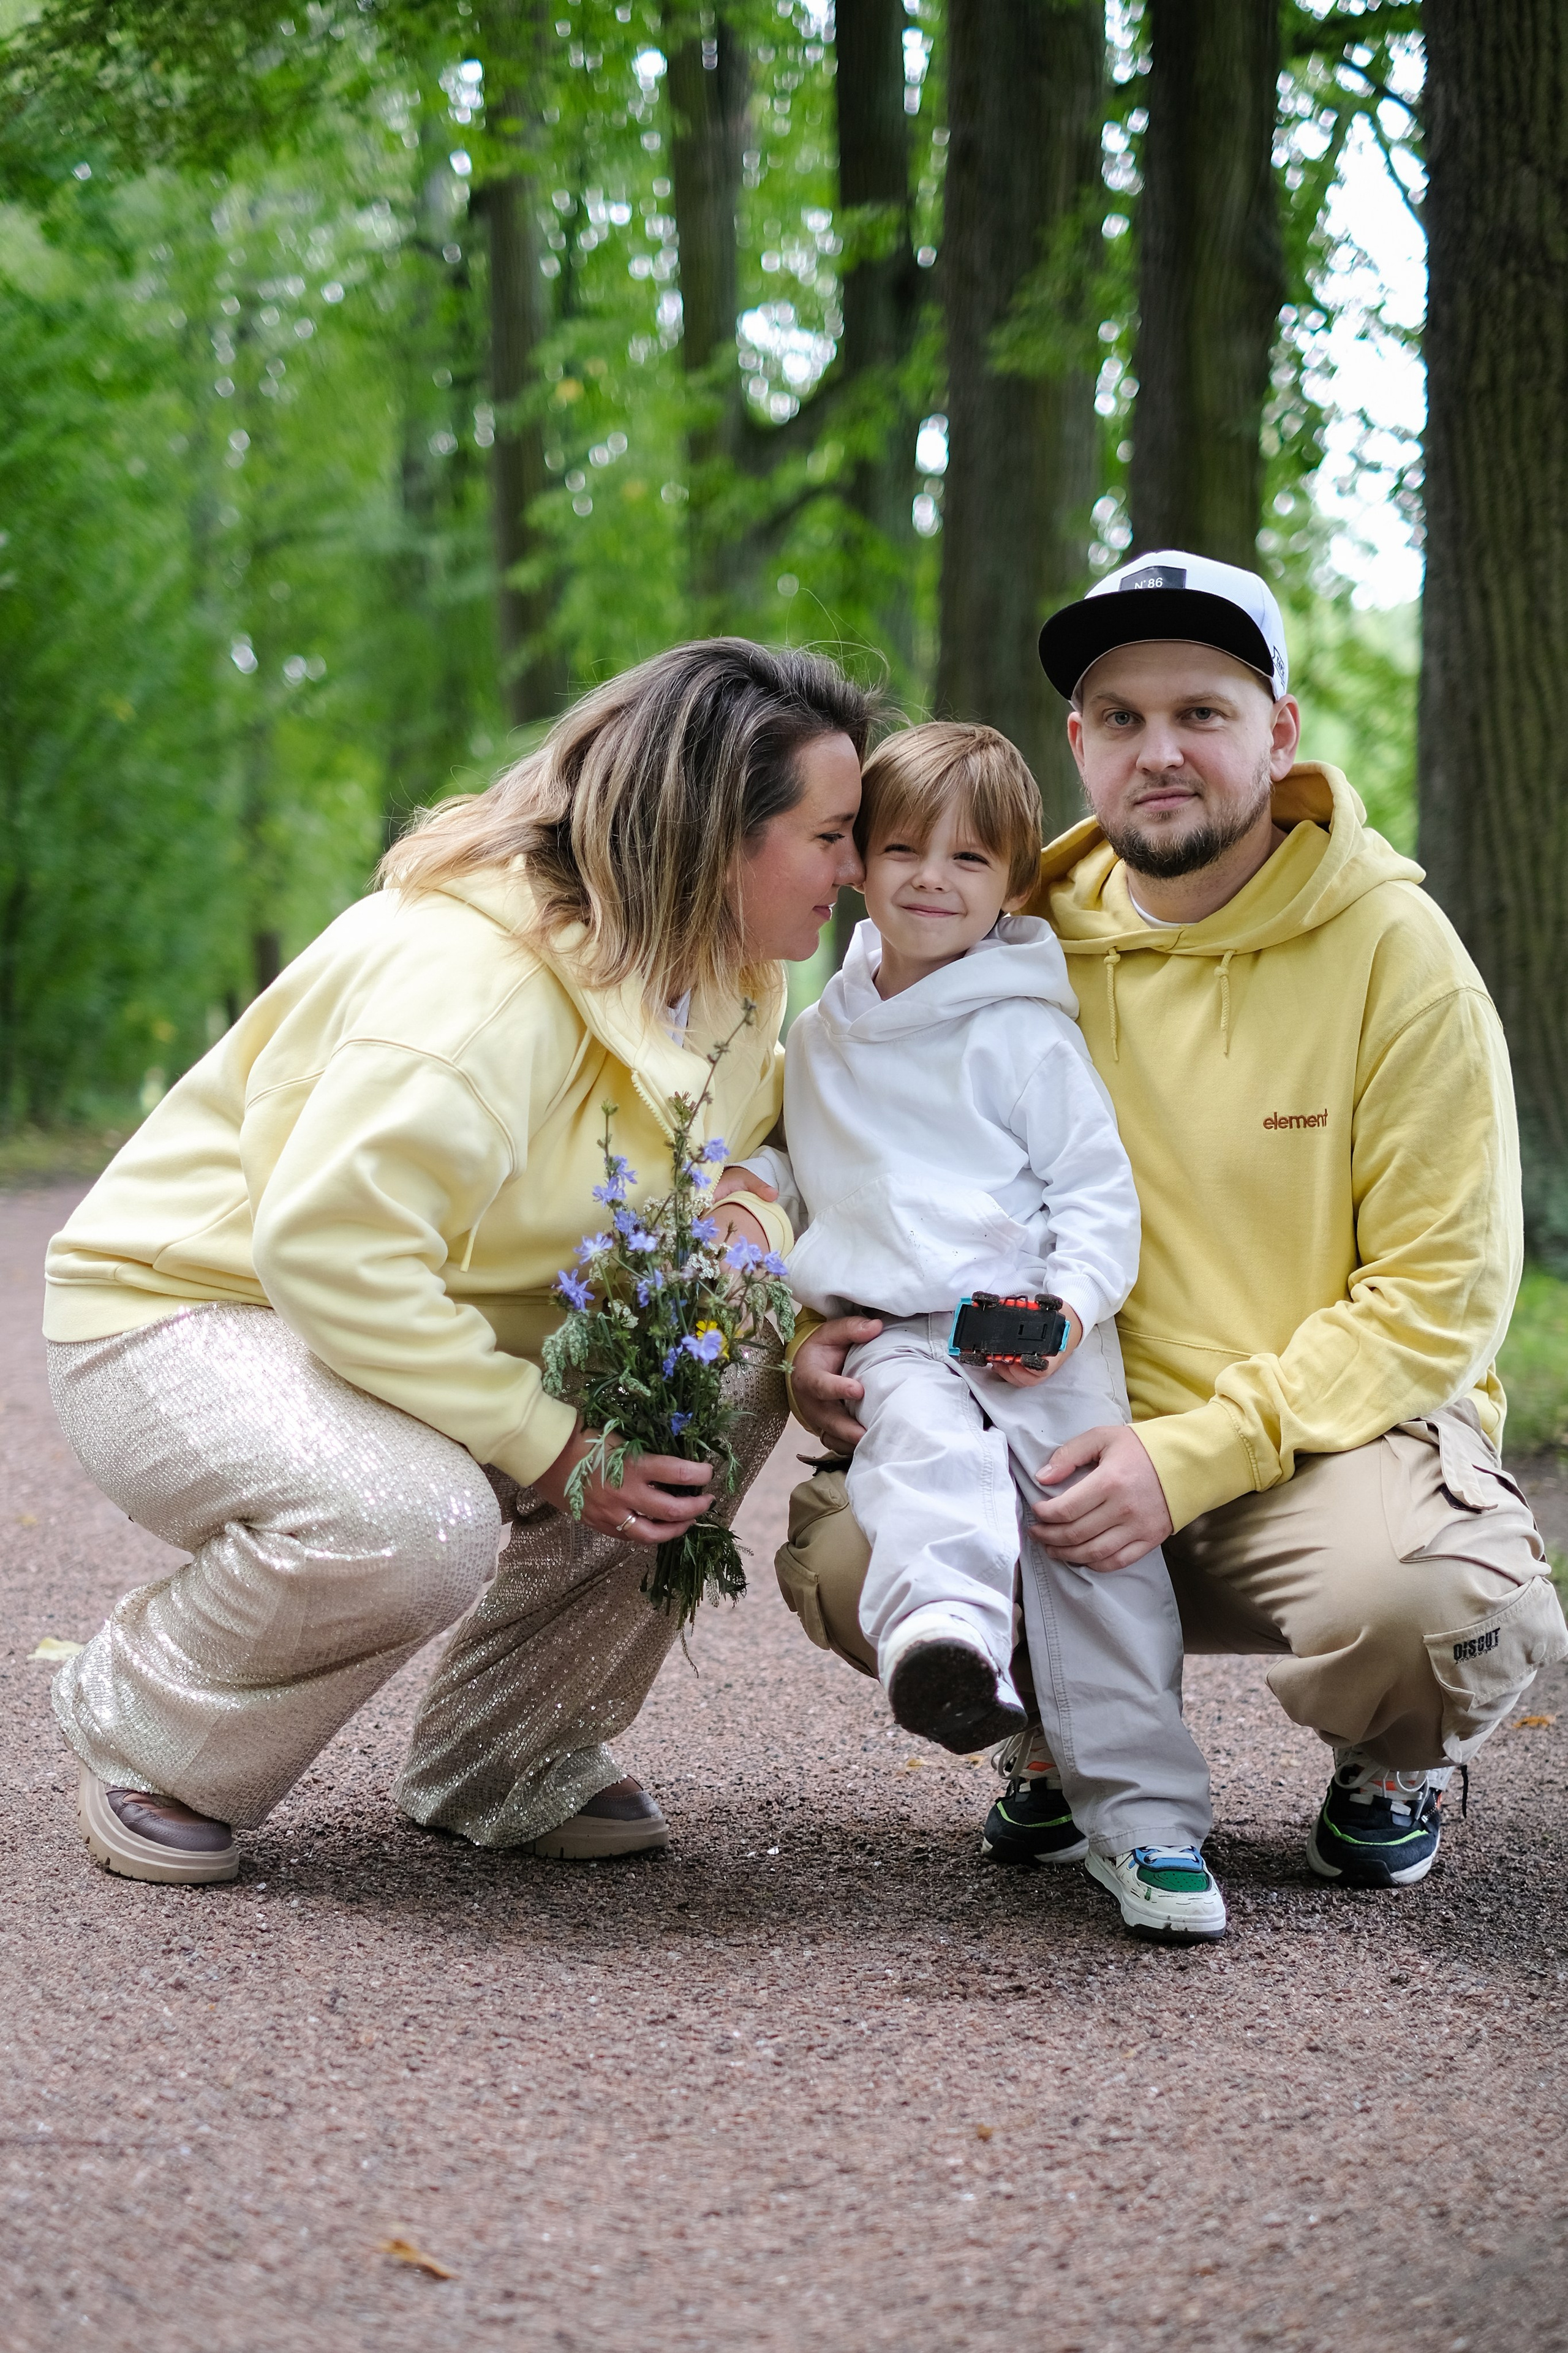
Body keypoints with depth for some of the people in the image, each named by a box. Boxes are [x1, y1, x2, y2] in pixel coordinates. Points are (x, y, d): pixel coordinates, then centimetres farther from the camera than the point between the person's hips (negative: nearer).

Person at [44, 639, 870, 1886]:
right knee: (414, 1524, -39)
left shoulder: (727, 973, 0)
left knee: (741, 1360, -13)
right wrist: (549, 1445, -32)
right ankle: (144, 1729, -6)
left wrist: (748, 1221, -14)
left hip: (442, 1322, 9)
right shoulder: (476, 978, -29)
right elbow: (327, 1245, -36)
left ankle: (509, 1761, 1)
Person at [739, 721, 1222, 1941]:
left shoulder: (1025, 1032, 5)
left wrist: (1076, 1301, -11)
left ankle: (1143, 1817, -5)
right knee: (924, 1442, -33)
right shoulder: (824, 1035, 20)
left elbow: (1098, 1185, 5)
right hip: (895, 1334, 2)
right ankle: (943, 1628, -64)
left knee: (1098, 1541, -12)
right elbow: (801, 1175, 34)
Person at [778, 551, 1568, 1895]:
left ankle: (1396, 1766, 4)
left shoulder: (1392, 944, -9)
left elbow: (1442, 1296, -12)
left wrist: (1194, 1458, -23)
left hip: (1339, 1428, -3)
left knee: (1413, 1595, -37)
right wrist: (825, 1332, -10)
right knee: (841, 1555, -23)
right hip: (1090, 1433, 3)